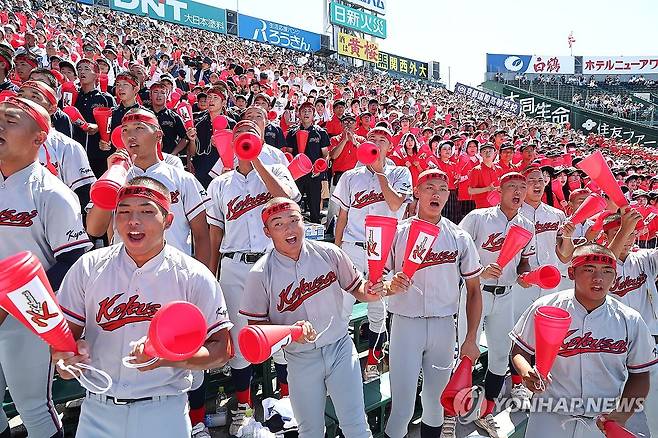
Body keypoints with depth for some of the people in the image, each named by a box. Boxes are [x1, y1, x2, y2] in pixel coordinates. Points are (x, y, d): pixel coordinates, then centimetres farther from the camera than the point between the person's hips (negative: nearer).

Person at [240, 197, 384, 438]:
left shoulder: (329, 253, -9)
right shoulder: (261, 274, -14)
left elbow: (356, 288, 4)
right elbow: (256, 325, -8)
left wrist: (370, 292, -19)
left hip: (340, 348, 1)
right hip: (301, 360, 0)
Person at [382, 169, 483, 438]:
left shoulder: (460, 238, 3)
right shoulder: (398, 233, -1)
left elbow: (474, 290, 6)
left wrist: (471, 339, 1)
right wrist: (390, 287, -25)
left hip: (443, 326, 2)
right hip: (405, 323, -2)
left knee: (436, 401, 15)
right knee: (402, 404, 0)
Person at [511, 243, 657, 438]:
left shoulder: (630, 321, -4)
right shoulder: (544, 308, -9)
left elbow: (639, 375, 3)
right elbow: (520, 350, -1)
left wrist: (622, 415, -10)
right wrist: (527, 373, -22)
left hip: (604, 422, 2)